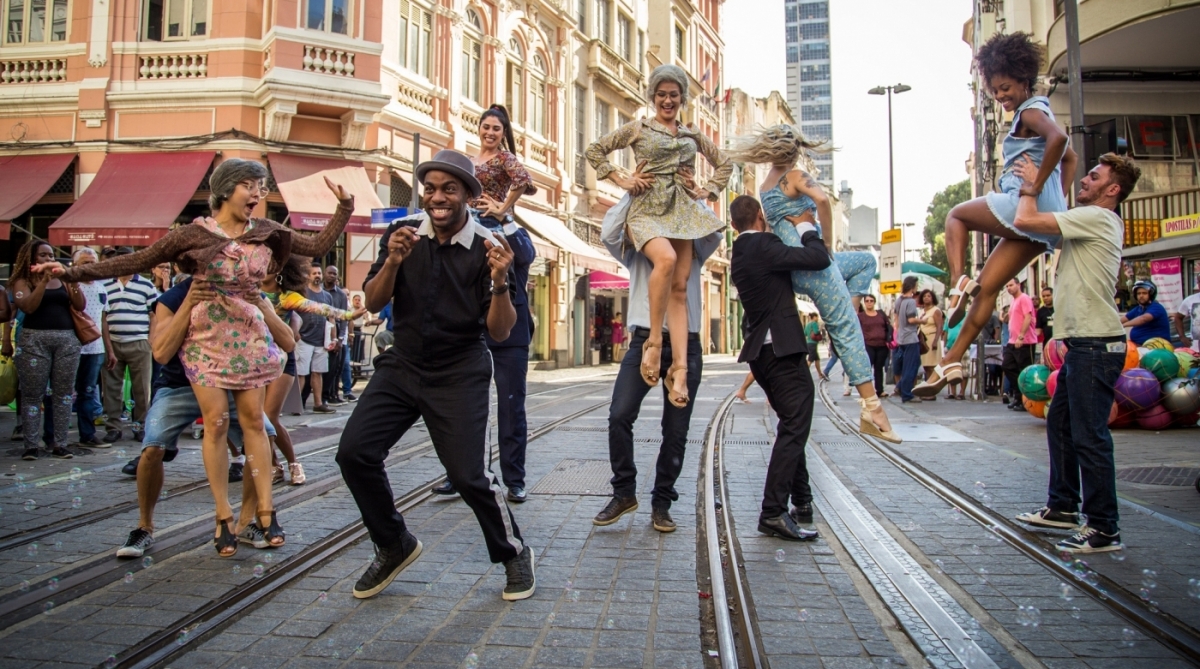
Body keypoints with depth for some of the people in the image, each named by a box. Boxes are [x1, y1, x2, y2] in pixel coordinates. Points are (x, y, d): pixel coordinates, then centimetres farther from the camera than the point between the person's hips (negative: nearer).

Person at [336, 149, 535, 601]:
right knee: (354, 453, -9)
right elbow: (373, 303, -3)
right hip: (402, 364, 4)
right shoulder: (401, 232, 0)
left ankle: (514, 553, 15)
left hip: (460, 373, -3)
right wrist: (393, 262, -20)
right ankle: (394, 546, 16)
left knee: (468, 474, -14)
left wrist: (500, 283, -27)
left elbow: (500, 332, -9)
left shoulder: (486, 248, -9)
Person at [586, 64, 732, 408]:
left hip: (683, 212, 3)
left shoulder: (693, 135, 19)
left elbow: (724, 163, 29)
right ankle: (653, 341, -21)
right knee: (666, 259, -35)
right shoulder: (638, 128, 11)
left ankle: (679, 369, -13)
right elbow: (595, 150, 12)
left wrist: (708, 191, 13)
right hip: (647, 208, -3)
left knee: (679, 288, -8)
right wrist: (621, 180, 3)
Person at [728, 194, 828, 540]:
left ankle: (801, 502, 26)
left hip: (761, 350, 10)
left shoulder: (740, 255, 14)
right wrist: (807, 230, -1)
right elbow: (819, 260, -18)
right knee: (795, 426, -10)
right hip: (782, 348, -10)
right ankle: (773, 512, -12)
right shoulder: (764, 246, -14)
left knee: (792, 424, 18)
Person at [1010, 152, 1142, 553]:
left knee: (1089, 436, -7)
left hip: (1096, 344, -11)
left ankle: (1104, 528, 0)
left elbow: (1025, 221, -20)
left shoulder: (1096, 217, -13)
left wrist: (1031, 185, -4)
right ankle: (1063, 506, 29)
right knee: (1060, 423, 18)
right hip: (1083, 343, 11)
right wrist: (1035, 185, 17)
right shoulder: (1092, 220, 18)